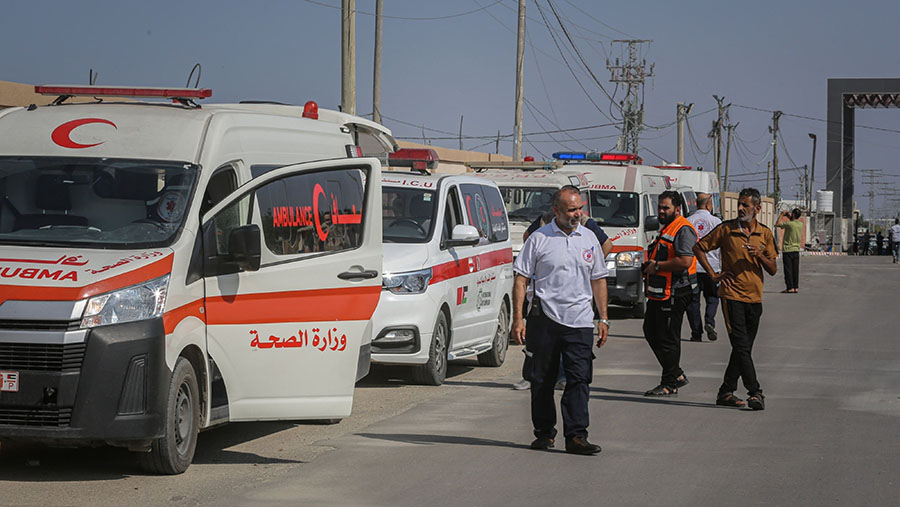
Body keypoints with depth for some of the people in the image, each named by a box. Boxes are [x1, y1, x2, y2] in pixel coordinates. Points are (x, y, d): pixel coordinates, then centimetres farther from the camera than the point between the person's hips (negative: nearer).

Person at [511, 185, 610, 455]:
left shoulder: (589, 238, 10)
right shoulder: (539, 239, -1)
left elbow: (598, 280, 17)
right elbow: (521, 279, 0)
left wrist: (603, 318, 11)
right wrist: (518, 319, -6)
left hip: (580, 320, 2)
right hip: (545, 318, -2)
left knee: (579, 378, -7)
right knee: (542, 380, 6)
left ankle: (576, 435, -7)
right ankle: (544, 432, 18)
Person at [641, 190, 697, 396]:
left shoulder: (683, 230, -13)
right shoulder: (666, 228, 20)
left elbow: (685, 261, -26)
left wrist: (657, 266, -17)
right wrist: (649, 266, 14)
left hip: (674, 294, -11)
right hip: (658, 293, 11)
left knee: (668, 338, -5)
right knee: (651, 332, 15)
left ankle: (670, 384, 4)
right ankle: (676, 374, 23)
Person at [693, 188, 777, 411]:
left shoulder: (765, 234, 7)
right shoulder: (726, 229, -2)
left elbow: (773, 270, 7)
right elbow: (698, 247, 7)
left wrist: (759, 255, -13)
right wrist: (713, 275, 0)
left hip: (754, 298, 4)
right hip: (732, 295, -4)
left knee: (743, 349, 8)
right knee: (741, 347, -13)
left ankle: (726, 392, 16)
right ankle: (755, 393, -15)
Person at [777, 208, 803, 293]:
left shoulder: (789, 224, -17)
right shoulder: (801, 224, 2)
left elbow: (777, 224, -6)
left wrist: (782, 215, 4)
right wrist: (789, 217, 25)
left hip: (787, 250, -6)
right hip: (796, 249, 6)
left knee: (788, 270, -3)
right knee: (795, 270, 8)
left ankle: (790, 288, -5)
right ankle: (796, 287, 8)